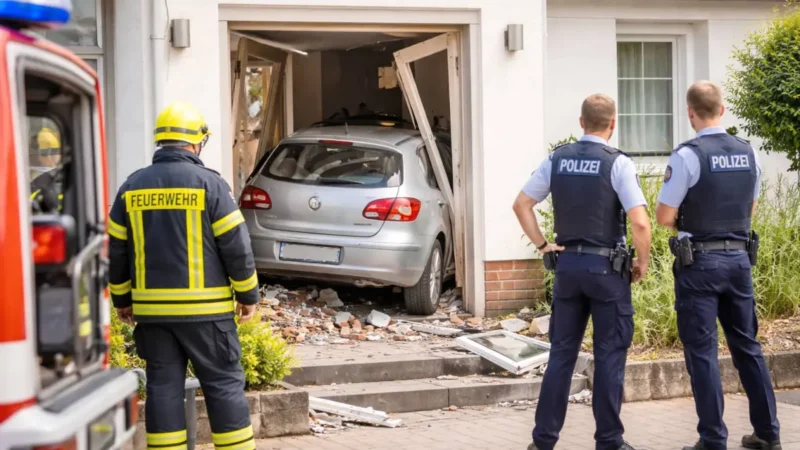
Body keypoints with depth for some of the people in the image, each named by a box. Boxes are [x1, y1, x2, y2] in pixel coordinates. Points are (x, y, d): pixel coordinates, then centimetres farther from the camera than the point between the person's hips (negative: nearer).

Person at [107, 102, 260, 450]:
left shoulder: (132, 187, 6)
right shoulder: (209, 183, -7)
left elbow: (116, 249, 10)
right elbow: (236, 245, -7)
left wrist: (121, 299, 20)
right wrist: (248, 294, 3)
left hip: (152, 309, 4)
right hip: (205, 308, -3)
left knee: (163, 386, 8)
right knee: (223, 384, 5)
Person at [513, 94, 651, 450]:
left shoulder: (557, 159, 4)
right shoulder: (617, 163, -11)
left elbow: (521, 204, 7)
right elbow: (640, 223, -18)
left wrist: (542, 245, 10)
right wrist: (643, 262, -3)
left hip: (567, 264, 4)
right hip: (607, 267, -4)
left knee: (562, 352, 11)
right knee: (609, 355, 4)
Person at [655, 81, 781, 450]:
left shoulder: (688, 155, -14)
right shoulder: (748, 153, 4)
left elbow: (664, 217, -11)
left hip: (699, 262, -5)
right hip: (739, 257, 6)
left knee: (702, 351, 1)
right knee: (747, 345, 15)